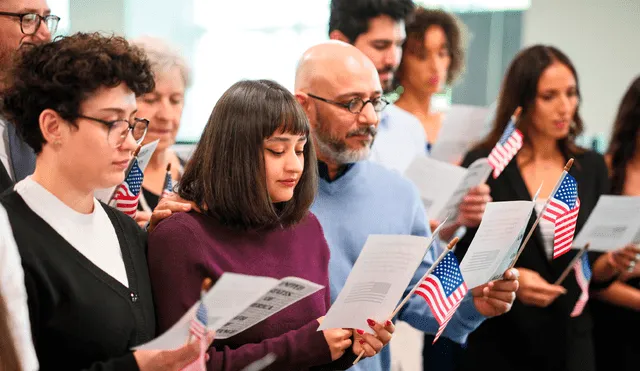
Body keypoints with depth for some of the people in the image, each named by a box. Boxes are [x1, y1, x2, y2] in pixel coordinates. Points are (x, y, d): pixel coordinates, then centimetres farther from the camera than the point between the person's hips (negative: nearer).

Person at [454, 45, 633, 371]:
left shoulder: (591, 167, 4)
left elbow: (592, 270, 8)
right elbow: (458, 260, -6)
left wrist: (611, 263, -12)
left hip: (570, 342, 4)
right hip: (498, 344, -3)